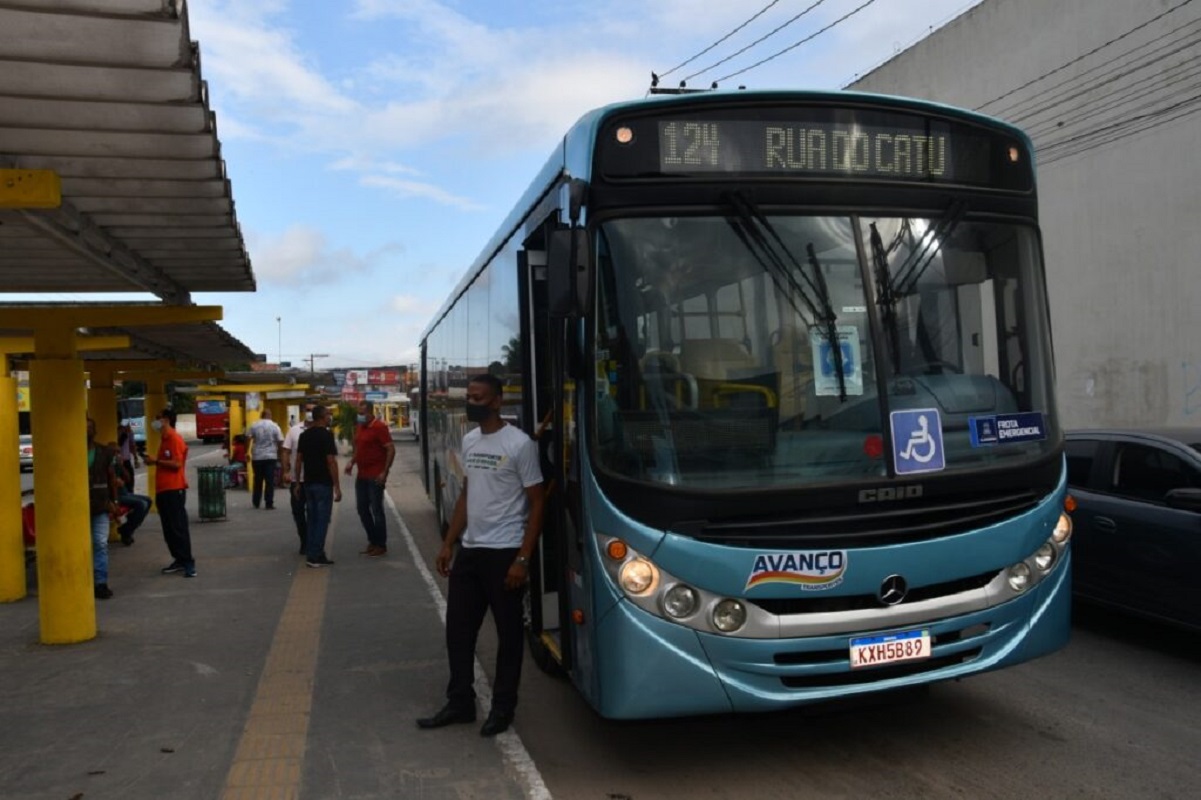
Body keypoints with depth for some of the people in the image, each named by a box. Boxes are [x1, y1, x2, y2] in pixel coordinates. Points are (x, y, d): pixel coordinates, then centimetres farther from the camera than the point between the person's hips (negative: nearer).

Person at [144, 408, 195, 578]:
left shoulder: (174, 438, -11)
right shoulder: (164, 439, 19)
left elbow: (177, 464, -20)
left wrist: (156, 460, -14)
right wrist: (154, 461, 11)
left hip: (174, 489, -10)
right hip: (163, 489, 10)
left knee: (179, 527, -9)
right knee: (169, 529, 11)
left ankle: (188, 563, -7)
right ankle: (179, 560, 17)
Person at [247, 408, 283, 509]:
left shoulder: (254, 426, 0)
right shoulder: (274, 426, -5)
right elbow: (280, 441, -7)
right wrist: (279, 452, 8)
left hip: (257, 457, 2)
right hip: (270, 456, -2)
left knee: (257, 480, 13)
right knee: (270, 481, -1)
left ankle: (256, 502, 20)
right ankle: (269, 504, -4)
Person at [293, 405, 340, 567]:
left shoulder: (304, 435, 8)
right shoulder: (327, 434, -13)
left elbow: (299, 460, 9)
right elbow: (331, 462, -17)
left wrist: (297, 483, 14)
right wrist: (337, 486, -14)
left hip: (308, 483, 7)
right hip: (323, 484, -7)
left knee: (312, 519, 13)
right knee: (322, 519, -2)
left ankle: (312, 554, 16)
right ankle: (316, 556, -1)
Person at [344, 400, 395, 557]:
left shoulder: (379, 427, -13)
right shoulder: (360, 427, 11)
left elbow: (391, 450, -16)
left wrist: (385, 472, -20)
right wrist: (352, 462, 8)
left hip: (375, 476, -8)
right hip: (362, 475, 8)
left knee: (376, 510, -2)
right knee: (362, 509, 11)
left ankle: (381, 545, 8)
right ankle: (372, 542, 24)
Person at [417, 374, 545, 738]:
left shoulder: (519, 444, -13)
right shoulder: (469, 441, 9)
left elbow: (536, 503, -12)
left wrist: (523, 559, -16)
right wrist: (448, 543, 13)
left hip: (503, 553, -7)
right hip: (469, 550, 7)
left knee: (508, 633, 7)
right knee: (458, 628, 13)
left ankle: (502, 708, 21)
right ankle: (460, 703, 27)